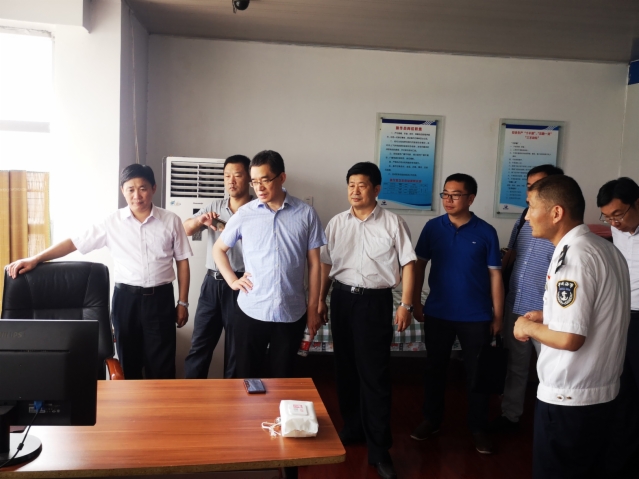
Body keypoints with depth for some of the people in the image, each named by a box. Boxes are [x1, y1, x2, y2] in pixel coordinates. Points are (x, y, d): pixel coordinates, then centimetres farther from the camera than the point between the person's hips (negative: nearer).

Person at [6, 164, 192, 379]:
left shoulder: (171, 221, -1)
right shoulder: (112, 222, 0)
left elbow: (182, 262, 3)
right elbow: (74, 242, 3)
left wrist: (183, 302, 2)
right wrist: (34, 259, -5)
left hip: (160, 298, -1)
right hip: (125, 297, 1)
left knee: (161, 362, 3)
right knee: (128, 359, 11)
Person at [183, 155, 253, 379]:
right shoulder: (214, 207, 10)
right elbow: (184, 230, 5)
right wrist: (200, 220, -17)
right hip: (212, 283, 4)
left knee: (236, 349, 8)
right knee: (199, 345, 10)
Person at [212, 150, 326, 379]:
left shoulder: (306, 214, -2)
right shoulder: (244, 214, 0)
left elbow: (314, 263, 3)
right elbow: (219, 249, 15)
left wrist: (313, 307, 3)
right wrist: (232, 280, 1)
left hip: (292, 313, 0)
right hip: (251, 311, 1)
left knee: (282, 377, 13)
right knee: (246, 376, 10)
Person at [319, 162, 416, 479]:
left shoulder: (392, 223, -3)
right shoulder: (336, 223, 8)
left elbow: (408, 264, -4)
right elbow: (326, 263, 12)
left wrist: (406, 304, -10)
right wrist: (321, 300, 10)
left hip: (376, 301, -4)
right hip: (342, 298, 4)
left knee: (375, 375, -3)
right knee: (346, 368, 14)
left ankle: (379, 449, 5)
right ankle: (353, 428, 32)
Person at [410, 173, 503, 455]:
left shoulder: (486, 232, -6)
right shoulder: (432, 227, -2)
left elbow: (495, 275, -3)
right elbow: (419, 265, 4)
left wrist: (498, 315, -3)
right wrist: (415, 303, 2)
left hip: (476, 316, -1)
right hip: (437, 313, 2)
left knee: (477, 372, 10)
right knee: (435, 368, 14)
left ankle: (478, 427, 26)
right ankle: (431, 419, 30)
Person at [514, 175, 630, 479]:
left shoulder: (572, 256, -23)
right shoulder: (606, 249, 7)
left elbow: (569, 338, -27)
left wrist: (529, 328, -9)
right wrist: (549, 316, 12)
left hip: (568, 397, -9)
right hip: (600, 392, 9)